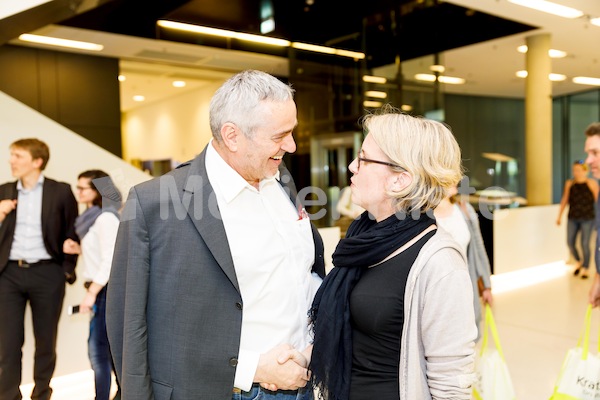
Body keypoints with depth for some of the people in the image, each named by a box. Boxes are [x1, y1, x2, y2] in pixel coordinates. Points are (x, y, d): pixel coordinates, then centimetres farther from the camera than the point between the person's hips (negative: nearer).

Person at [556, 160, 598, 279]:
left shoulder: (592, 183, -6)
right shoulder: (569, 183, 3)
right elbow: (564, 201, 7)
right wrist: (559, 216, 5)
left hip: (587, 219, -3)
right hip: (573, 218, 3)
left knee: (584, 244, -3)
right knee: (570, 243, 4)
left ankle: (585, 269, 16)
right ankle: (579, 262, 32)